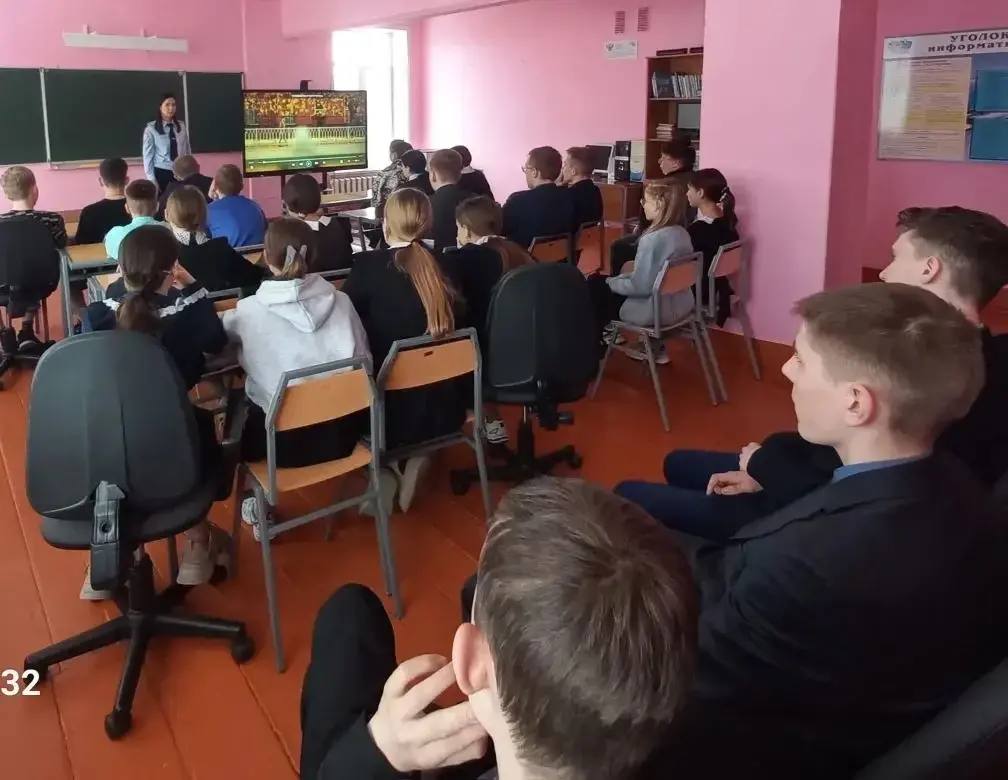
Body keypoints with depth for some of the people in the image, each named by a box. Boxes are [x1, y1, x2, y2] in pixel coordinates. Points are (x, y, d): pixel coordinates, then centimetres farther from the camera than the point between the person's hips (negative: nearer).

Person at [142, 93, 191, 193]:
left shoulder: (182, 126, 5)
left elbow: (187, 151, 9)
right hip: (161, 172, -3)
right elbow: (148, 155, -4)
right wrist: (152, 180, -7)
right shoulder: (151, 129, -5)